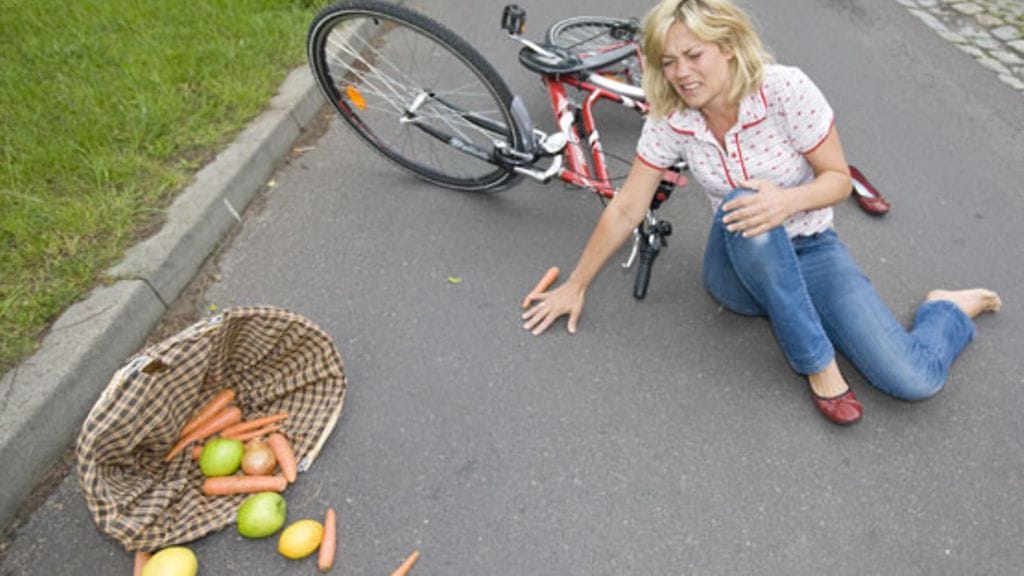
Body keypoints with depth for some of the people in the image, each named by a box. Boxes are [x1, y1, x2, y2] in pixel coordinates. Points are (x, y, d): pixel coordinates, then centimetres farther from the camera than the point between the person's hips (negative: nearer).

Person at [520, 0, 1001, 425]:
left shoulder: (785, 89, -19)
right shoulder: (669, 121, -12)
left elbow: (838, 178, -12)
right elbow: (625, 210, -7)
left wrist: (788, 200, -35)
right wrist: (575, 286, -4)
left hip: (810, 252, -1)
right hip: (741, 266, 2)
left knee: (913, 381, -20)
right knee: (741, 207, -38)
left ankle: (952, 307, 18)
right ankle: (816, 363, -20)